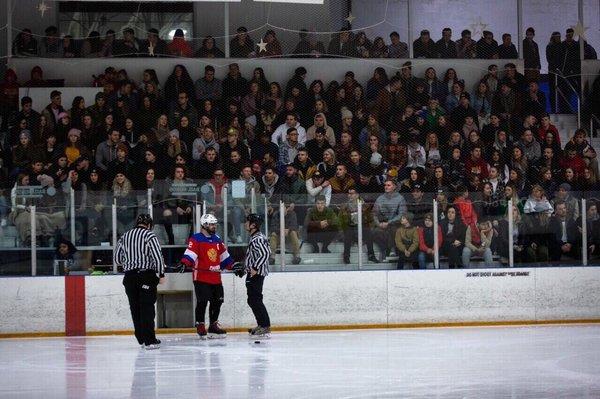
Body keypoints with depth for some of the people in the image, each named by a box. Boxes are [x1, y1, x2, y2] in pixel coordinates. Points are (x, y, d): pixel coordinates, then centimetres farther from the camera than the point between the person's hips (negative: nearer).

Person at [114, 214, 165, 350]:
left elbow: (117, 259, 15)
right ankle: (149, 341, -9)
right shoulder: (150, 236, -6)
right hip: (147, 275, -5)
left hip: (130, 276, 5)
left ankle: (142, 339, 15)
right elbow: (157, 256, -13)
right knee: (147, 308, -5)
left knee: (135, 308, 11)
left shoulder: (124, 237, 11)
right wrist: (161, 274, -3)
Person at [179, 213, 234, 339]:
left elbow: (224, 256, 25)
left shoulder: (217, 239, 17)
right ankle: (200, 327, 1)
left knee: (217, 301, 9)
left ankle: (213, 326, 21)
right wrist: (185, 263, -34)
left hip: (216, 278, 7)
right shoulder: (196, 239, -5)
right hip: (201, 278, -7)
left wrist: (233, 266, 20)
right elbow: (190, 254, -17)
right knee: (202, 302, -9)